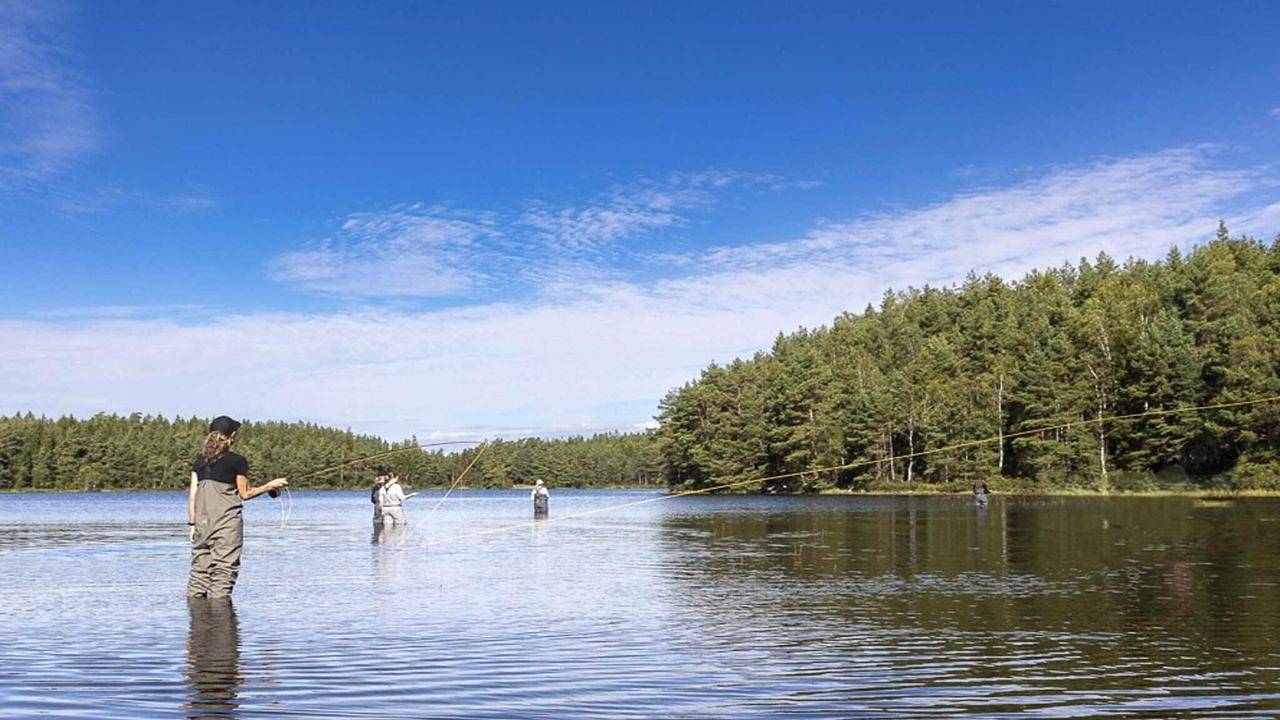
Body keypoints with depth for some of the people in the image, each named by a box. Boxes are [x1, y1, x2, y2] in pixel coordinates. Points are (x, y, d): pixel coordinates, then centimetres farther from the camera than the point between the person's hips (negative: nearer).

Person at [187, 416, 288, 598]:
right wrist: (270, 486, 11)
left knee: (199, 570, 10)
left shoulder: (200, 461, 10)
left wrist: (192, 524, 12)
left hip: (202, 522, 5)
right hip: (228, 523, -5)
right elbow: (245, 494, 0)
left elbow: (192, 495, 8)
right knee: (223, 571, -1)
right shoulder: (237, 461, -4)